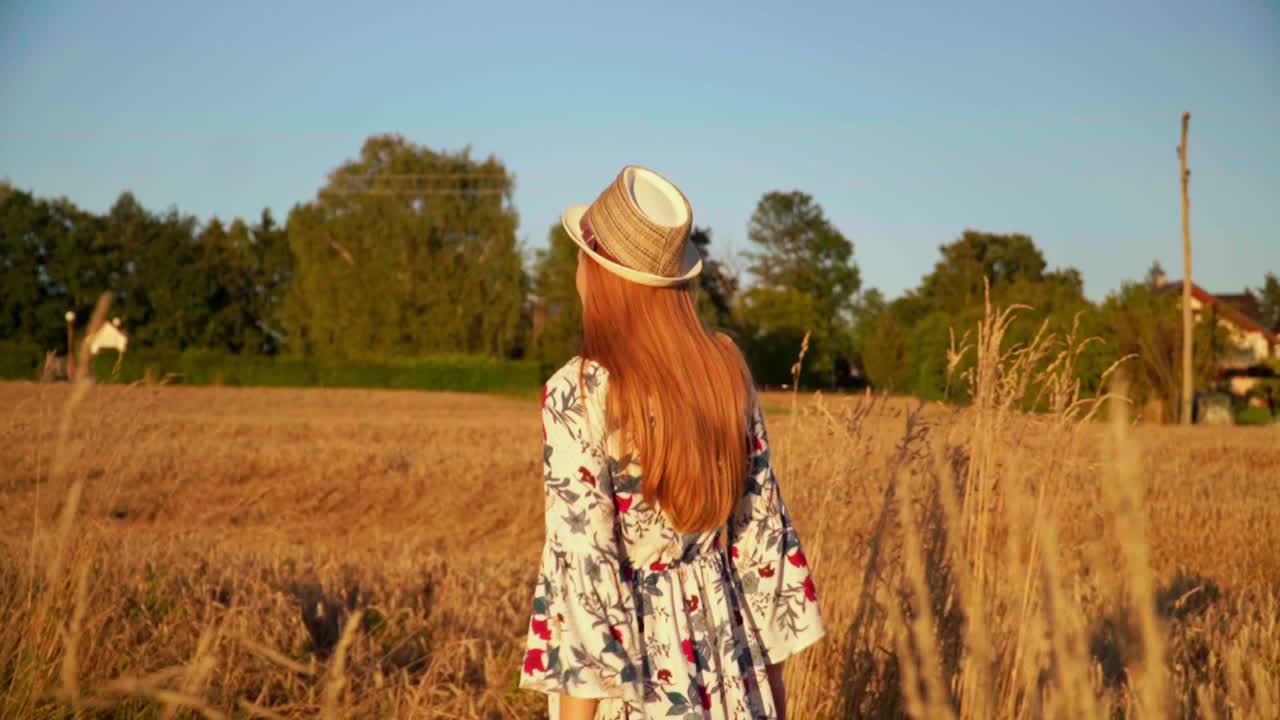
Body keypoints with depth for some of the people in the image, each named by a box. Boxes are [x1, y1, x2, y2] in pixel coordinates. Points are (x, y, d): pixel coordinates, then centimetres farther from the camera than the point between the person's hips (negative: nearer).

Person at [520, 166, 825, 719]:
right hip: (722, 643, 5)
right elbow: (762, 524, 5)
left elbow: (584, 562, -18)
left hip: (632, 667, -5)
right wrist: (769, 663, 14)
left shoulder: (578, 394, -17)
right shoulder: (727, 368, 0)